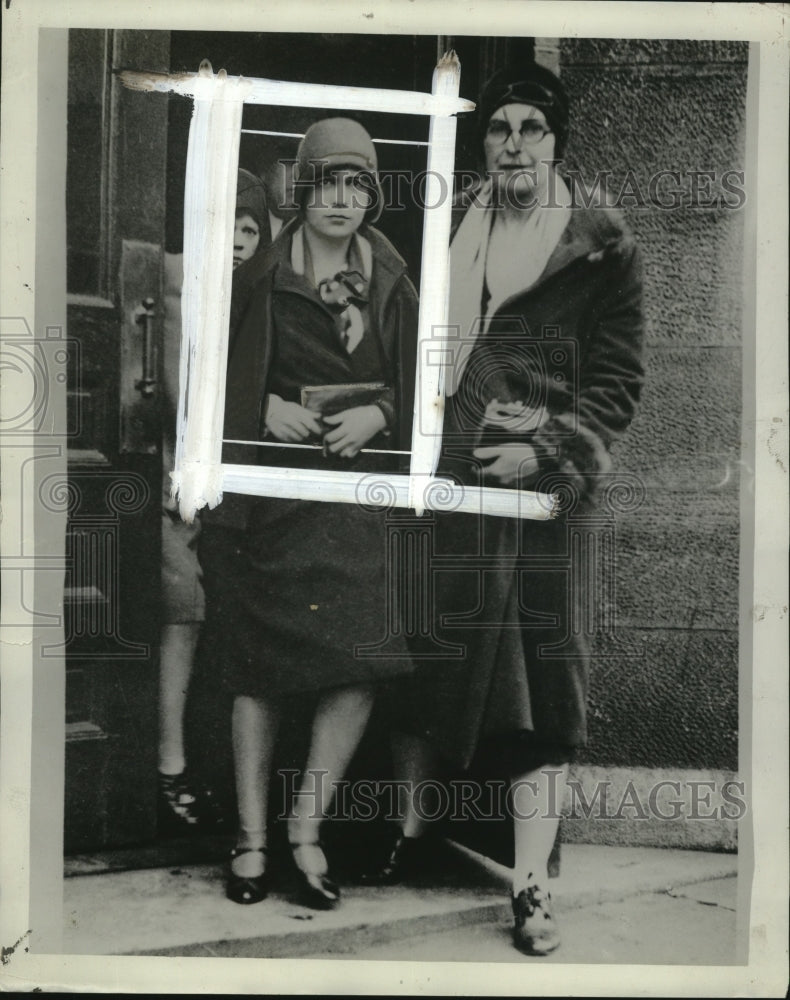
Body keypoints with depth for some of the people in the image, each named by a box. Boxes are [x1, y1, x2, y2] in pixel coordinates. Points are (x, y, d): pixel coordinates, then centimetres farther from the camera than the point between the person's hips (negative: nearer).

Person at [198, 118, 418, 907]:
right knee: (257, 666, 0)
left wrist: (375, 414, -8)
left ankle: (306, 828, 9)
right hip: (273, 484, -2)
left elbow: (413, 387, 11)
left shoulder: (391, 284, 9)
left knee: (362, 663, -8)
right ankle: (252, 838, 14)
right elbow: (222, 382, 5)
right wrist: (268, 407, -12)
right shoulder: (262, 277, 2)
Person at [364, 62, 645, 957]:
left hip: (537, 492, -3)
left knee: (539, 681, -1)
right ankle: (409, 833, 31)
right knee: (419, 664, 11)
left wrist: (549, 453, -14)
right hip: (435, 482, 3)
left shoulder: (599, 244, 1)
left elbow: (617, 381, -1)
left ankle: (531, 885, 10)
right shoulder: (444, 226, 11)